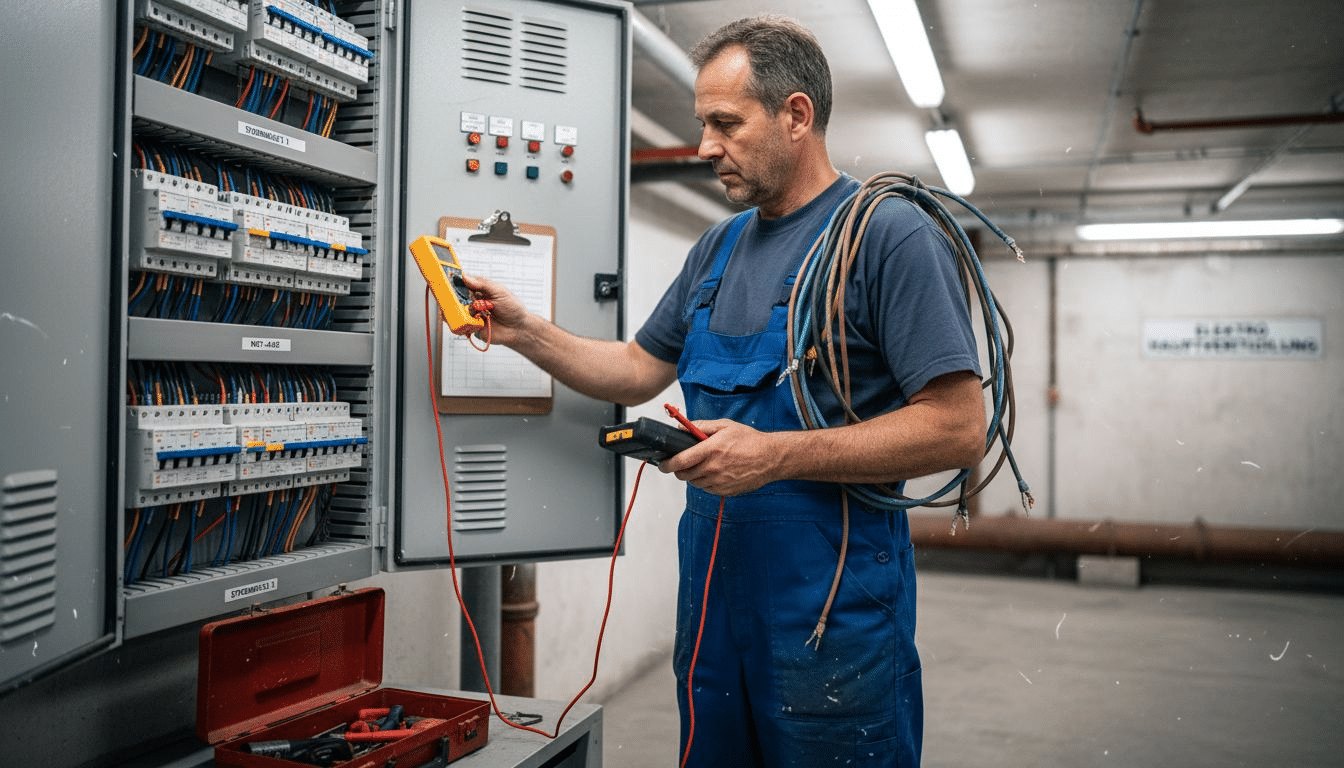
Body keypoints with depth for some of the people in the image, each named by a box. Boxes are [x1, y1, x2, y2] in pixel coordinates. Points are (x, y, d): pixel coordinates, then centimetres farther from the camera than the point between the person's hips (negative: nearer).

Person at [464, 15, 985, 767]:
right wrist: (526, 330, 4)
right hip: (713, 584, 7)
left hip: (834, 598, -7)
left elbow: (959, 428, -18)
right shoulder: (718, 248, 12)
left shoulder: (891, 234, -12)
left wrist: (777, 454, -22)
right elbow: (637, 371, 17)